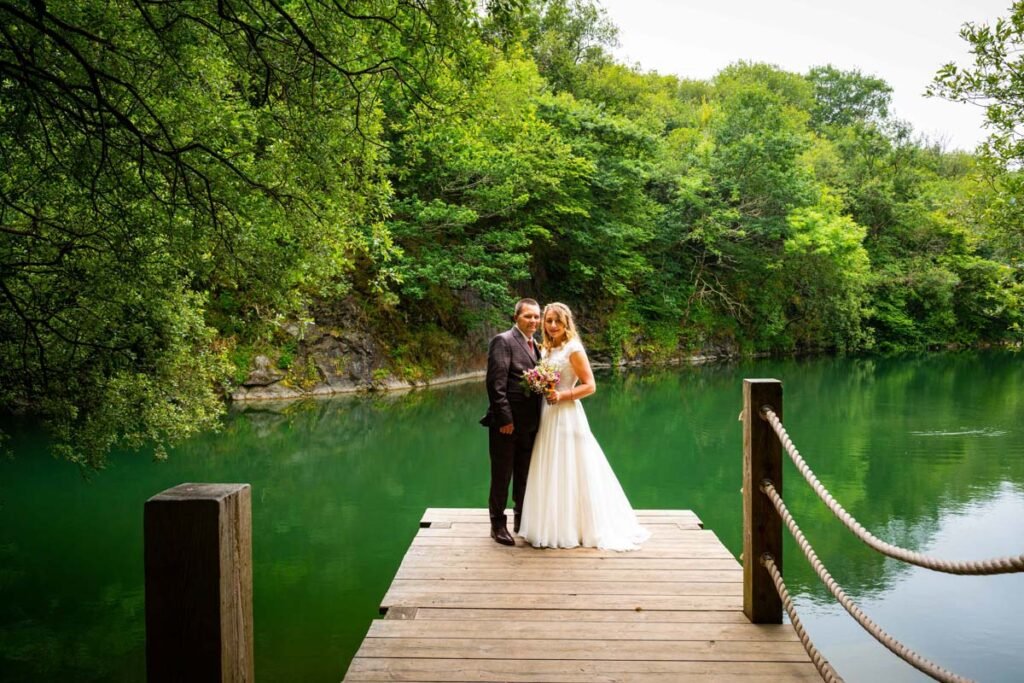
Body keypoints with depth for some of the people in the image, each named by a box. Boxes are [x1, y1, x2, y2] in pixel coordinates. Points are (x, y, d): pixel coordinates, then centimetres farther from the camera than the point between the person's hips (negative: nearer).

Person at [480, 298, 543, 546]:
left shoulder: (536, 346, 15)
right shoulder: (503, 341, -10)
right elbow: (496, 383, -17)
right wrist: (505, 418, -21)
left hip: (530, 423, 7)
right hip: (507, 422, -7)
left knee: (525, 475, 17)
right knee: (502, 475, 5)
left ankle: (522, 520, 30)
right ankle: (498, 524, 17)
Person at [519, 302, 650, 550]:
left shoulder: (573, 349, -11)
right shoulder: (548, 349, 13)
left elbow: (590, 386, -13)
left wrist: (562, 395, -22)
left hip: (567, 416, -8)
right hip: (549, 416, 8)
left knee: (569, 472, -1)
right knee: (551, 473, 12)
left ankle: (574, 529, 10)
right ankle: (555, 527, 22)